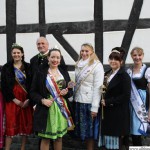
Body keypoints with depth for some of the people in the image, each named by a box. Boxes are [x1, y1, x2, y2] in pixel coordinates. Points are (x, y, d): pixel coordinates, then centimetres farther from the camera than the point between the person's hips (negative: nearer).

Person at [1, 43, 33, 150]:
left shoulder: (28, 67, 4)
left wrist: (28, 99, -10)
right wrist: (14, 99, -10)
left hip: (26, 99, 2)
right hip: (12, 100, -1)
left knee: (26, 124, 7)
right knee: (11, 125, -2)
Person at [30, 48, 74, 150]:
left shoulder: (64, 73, 8)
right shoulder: (40, 73, -3)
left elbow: (71, 91, 13)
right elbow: (33, 92, -1)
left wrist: (66, 92, -9)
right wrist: (42, 100, -17)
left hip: (61, 109, 3)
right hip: (46, 110, -3)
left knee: (59, 137, 13)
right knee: (45, 138, 5)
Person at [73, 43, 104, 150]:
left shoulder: (97, 65, -8)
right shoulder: (79, 65, 11)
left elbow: (97, 87, -12)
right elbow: (76, 84, 13)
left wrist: (94, 107, -16)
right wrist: (73, 98, 4)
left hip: (89, 103, -6)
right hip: (79, 101, 6)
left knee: (90, 129, 4)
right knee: (82, 128, 12)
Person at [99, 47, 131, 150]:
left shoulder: (124, 76, -11)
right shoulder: (107, 74, 12)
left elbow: (126, 96, -17)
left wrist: (108, 102, -16)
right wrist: (103, 101, 1)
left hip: (118, 113, -7)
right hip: (107, 111, 7)